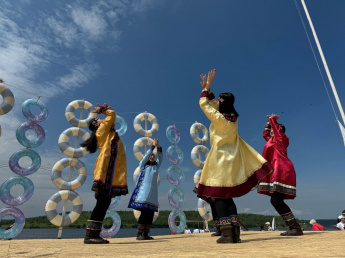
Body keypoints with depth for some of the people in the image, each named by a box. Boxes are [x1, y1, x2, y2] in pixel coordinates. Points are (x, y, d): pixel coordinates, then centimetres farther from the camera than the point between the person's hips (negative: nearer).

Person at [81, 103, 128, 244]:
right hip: (106, 169, -8)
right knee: (103, 202, -12)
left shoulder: (108, 132, 28)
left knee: (104, 202, 4)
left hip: (112, 171, 9)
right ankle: (90, 235, -8)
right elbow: (112, 114, 1)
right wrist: (103, 110, 19)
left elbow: (111, 120, 41)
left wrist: (103, 108, 34)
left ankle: (94, 235, 7)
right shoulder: (102, 130, 5)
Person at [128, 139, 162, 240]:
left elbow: (160, 158, 11)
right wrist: (153, 146, -2)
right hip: (144, 190, -5)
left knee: (150, 214, 1)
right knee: (144, 212, -11)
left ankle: (146, 234, 8)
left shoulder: (156, 166, 22)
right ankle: (139, 234, -4)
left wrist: (159, 147, -1)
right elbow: (146, 155, 0)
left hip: (153, 191, 5)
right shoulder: (143, 164, 13)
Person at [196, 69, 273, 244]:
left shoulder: (218, 118, -13)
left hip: (221, 160, -8)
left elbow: (203, 104, 0)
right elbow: (213, 104, 22)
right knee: (227, 196, 12)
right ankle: (235, 232, 12)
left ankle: (227, 233, -1)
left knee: (218, 196, -1)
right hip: (232, 160, 8)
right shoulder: (232, 118, 9)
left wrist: (206, 87, 10)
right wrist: (207, 88, 21)